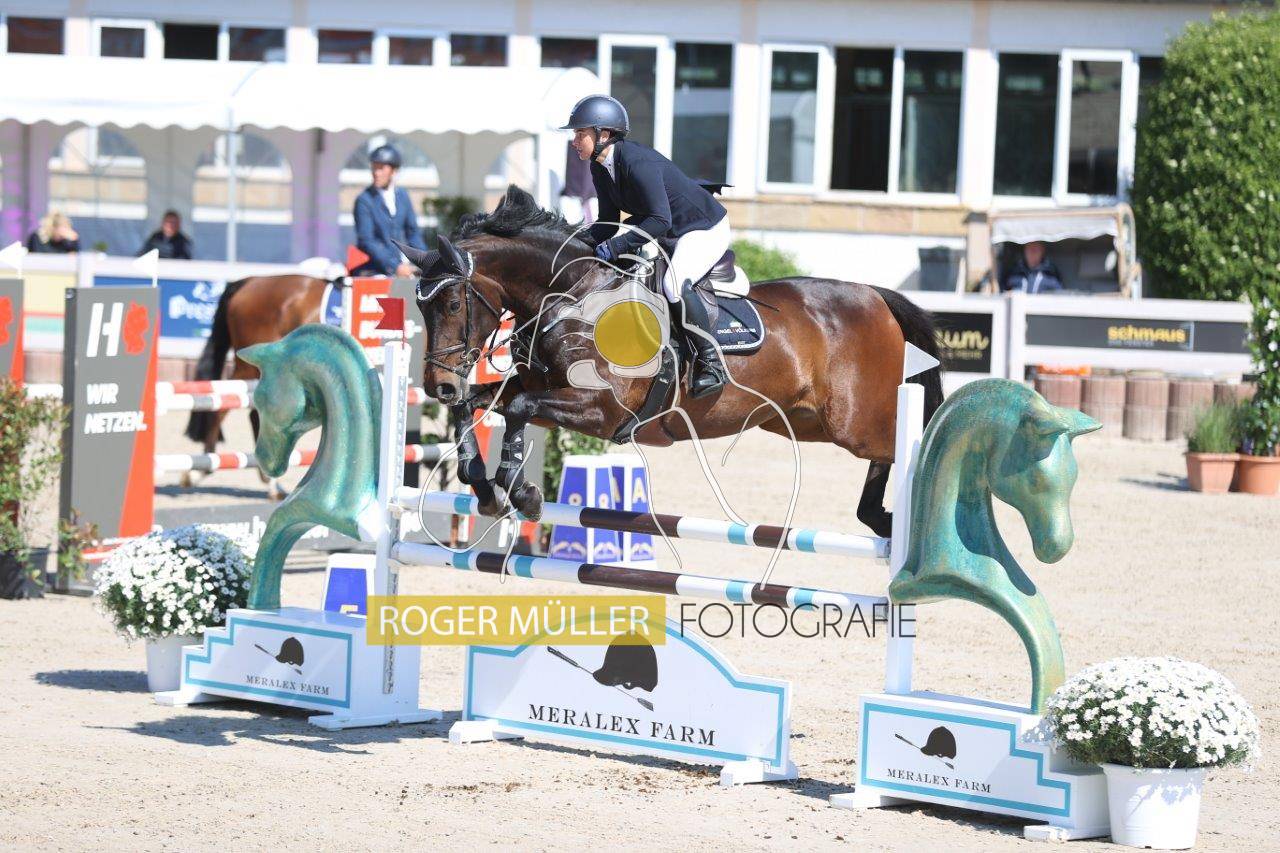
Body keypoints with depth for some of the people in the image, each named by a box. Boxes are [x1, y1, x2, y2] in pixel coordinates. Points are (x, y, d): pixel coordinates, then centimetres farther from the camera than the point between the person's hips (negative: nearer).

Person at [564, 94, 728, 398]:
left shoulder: (638, 163, -31)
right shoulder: (600, 168, -2)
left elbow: (660, 221, -35)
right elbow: (609, 222, 4)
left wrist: (616, 245, -37)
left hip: (705, 229, -10)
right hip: (669, 233, 10)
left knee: (674, 284, -33)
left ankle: (712, 362, -21)